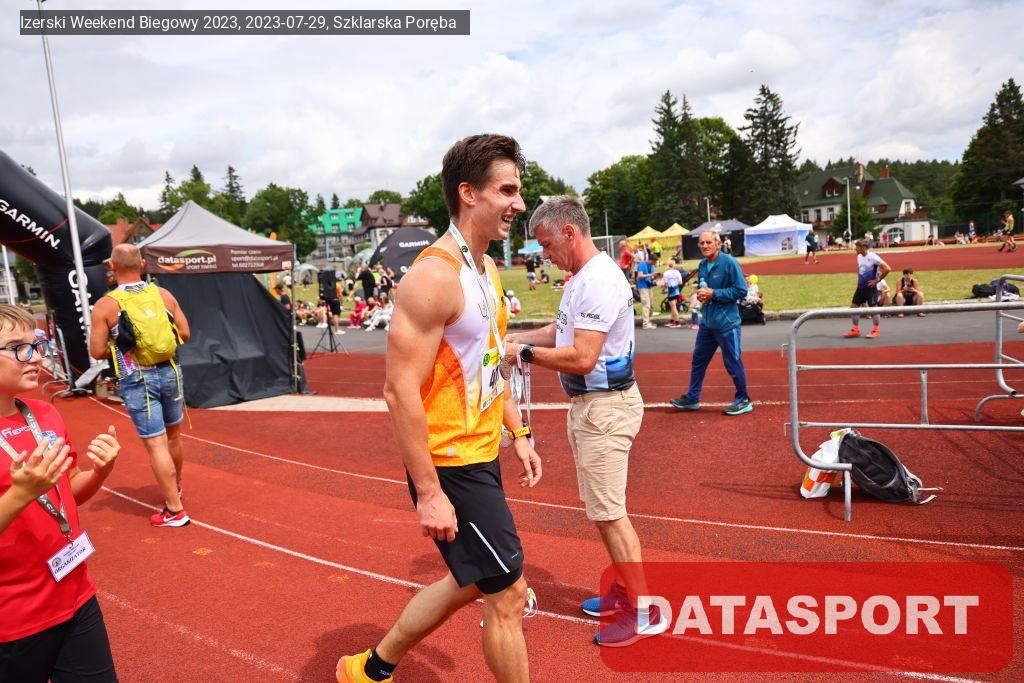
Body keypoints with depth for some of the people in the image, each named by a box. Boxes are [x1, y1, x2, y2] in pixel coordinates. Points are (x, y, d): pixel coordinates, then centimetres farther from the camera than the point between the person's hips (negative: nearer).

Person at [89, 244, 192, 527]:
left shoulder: (105, 305, -10)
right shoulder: (163, 294, -1)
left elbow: (97, 351, -8)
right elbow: (184, 333, 3)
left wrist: (118, 348, 11)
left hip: (137, 381, -4)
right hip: (169, 373, 4)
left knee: (156, 445, 0)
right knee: (173, 436, 21)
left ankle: (174, 510, 5)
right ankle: (175, 489, 42)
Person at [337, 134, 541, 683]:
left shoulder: (487, 269, 9)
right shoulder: (435, 276, -21)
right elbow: (401, 391, -23)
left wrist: (517, 434, 15)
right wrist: (428, 493, -21)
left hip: (480, 457, 10)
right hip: (450, 466, -10)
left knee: (470, 583, 23)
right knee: (507, 594, 3)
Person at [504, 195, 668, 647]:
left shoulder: (599, 281, -21)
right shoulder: (582, 278, 12)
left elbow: (582, 358, -27)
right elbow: (560, 330, 18)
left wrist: (525, 353, -17)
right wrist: (515, 337, 5)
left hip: (605, 406, -10)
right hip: (587, 405, 10)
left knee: (607, 512, -2)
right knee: (602, 509, 19)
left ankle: (645, 612, 12)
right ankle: (623, 590, 34)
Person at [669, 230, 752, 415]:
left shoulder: (729, 263, -14)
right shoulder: (702, 265, 8)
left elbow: (741, 290, -17)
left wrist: (714, 294, -20)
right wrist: (701, 294, -1)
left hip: (726, 323, -8)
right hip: (707, 322, 8)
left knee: (733, 363, 2)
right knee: (698, 360, 14)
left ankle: (743, 401, 18)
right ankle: (692, 398, 25)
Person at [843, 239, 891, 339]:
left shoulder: (873, 257, -16)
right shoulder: (859, 257, 7)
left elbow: (887, 269, -17)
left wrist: (877, 280, -13)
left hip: (870, 286, -8)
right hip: (860, 286, 8)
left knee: (873, 307, 0)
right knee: (854, 306, 6)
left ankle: (876, 331, 11)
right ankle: (855, 330, 15)